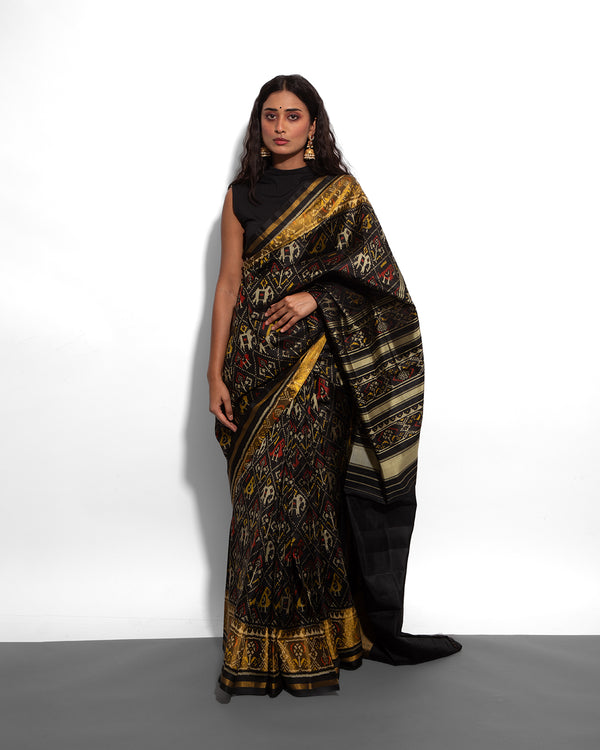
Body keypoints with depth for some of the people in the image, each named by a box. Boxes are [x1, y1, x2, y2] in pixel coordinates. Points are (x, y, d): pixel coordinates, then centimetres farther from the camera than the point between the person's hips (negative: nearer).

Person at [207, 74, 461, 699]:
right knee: (260, 500, 2)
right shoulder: (242, 195, 12)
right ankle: (266, 650, 14)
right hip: (255, 363, 2)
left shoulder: (340, 191, 7)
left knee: (303, 492, -5)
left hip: (316, 361, -2)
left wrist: (317, 297, -12)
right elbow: (228, 286, 8)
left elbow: (375, 273, 4)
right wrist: (216, 374, 2)